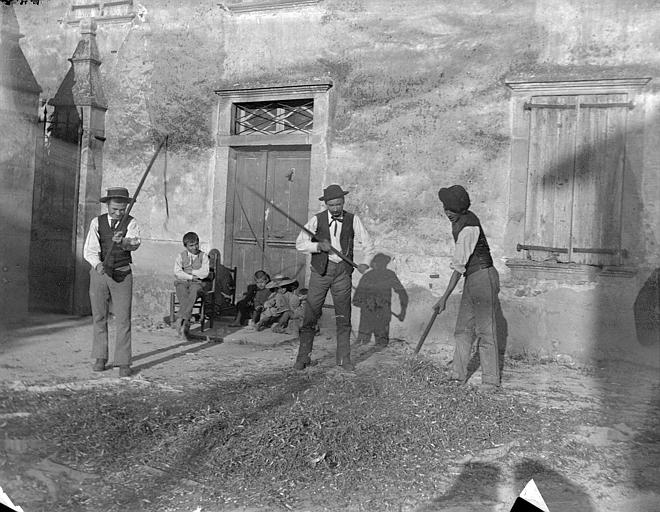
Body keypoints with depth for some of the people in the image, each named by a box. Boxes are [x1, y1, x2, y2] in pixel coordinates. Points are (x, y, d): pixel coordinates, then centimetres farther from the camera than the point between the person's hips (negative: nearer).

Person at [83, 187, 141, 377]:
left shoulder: (131, 223, -4)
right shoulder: (97, 222, -1)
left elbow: (134, 243, -24)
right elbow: (89, 249, -11)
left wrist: (122, 241, -46)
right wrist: (97, 264, -31)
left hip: (122, 275, -2)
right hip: (99, 272, 2)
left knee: (123, 319, -4)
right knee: (99, 317, 9)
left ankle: (124, 362, 0)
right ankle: (100, 357, 22)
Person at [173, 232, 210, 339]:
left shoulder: (203, 256, 9)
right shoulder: (181, 256, 12)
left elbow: (205, 273, -5)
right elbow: (177, 272, -1)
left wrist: (188, 271, -4)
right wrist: (191, 277, -11)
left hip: (198, 283, -1)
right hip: (182, 282, 1)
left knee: (194, 291, -35)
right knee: (183, 294, -32)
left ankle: (180, 319, -39)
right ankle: (186, 324, -37)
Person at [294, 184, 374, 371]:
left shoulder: (353, 220, 3)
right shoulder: (317, 220, -1)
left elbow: (367, 244, 7)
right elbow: (300, 244, -4)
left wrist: (365, 263, -10)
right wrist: (319, 245, -20)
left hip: (342, 271, 1)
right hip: (320, 271, -1)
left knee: (343, 317, 5)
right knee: (310, 314, -1)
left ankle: (344, 358, 15)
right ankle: (303, 357, 9)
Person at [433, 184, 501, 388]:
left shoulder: (468, 228, -21)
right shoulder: (460, 220, 9)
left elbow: (459, 266, -21)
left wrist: (445, 297, -17)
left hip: (483, 277, -10)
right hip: (472, 280, 10)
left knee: (485, 330, -4)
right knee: (463, 329, 12)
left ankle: (491, 381, 4)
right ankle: (458, 375, 19)